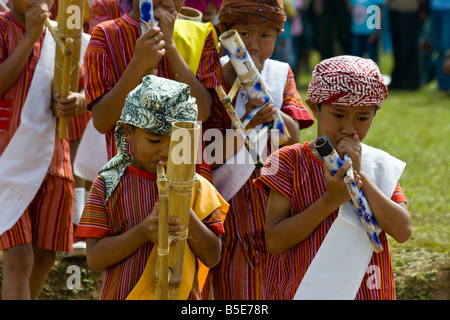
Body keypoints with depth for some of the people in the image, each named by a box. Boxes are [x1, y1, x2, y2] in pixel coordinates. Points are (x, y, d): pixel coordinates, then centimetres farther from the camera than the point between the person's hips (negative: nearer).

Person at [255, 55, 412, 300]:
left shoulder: (380, 166, 1)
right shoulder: (289, 161, -8)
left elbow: (403, 231, -12)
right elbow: (275, 241, -15)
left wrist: (359, 176, -16)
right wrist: (331, 200, -22)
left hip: (367, 289, 2)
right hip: (303, 290, -2)